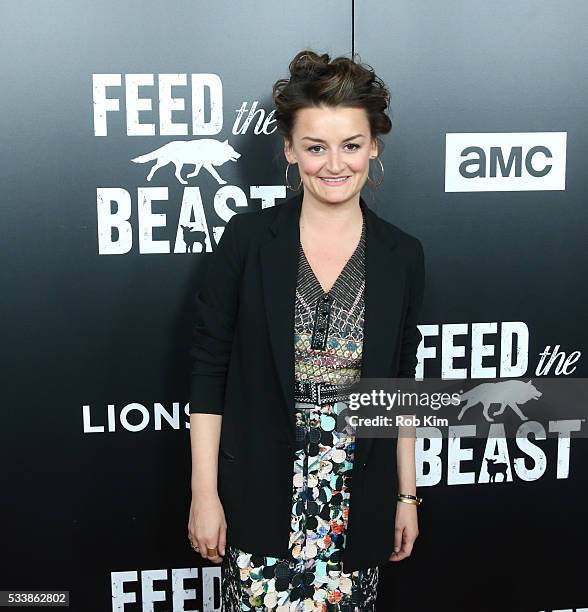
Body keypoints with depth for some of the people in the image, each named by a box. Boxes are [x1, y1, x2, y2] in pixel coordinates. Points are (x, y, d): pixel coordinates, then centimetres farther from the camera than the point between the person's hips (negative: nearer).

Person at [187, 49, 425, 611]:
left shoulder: (402, 256, 0)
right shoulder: (247, 239, -7)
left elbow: (401, 386, 7)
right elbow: (208, 371, -5)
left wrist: (407, 496, 9)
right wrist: (204, 495, -6)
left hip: (357, 501, 2)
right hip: (261, 498, -2)